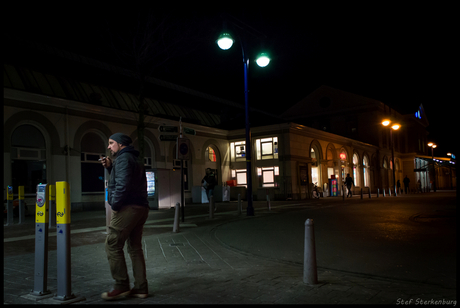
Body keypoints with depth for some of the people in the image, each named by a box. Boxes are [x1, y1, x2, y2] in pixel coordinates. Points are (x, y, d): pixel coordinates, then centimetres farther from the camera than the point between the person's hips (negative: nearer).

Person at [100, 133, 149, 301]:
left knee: (112, 246, -3)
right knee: (135, 248, 11)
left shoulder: (123, 158, -9)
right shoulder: (132, 159, 22)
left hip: (128, 208, -10)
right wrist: (110, 167, 16)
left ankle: (121, 286, 1)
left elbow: (123, 185, -21)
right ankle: (141, 288, 13)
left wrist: (114, 205, -12)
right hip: (140, 208, 10)